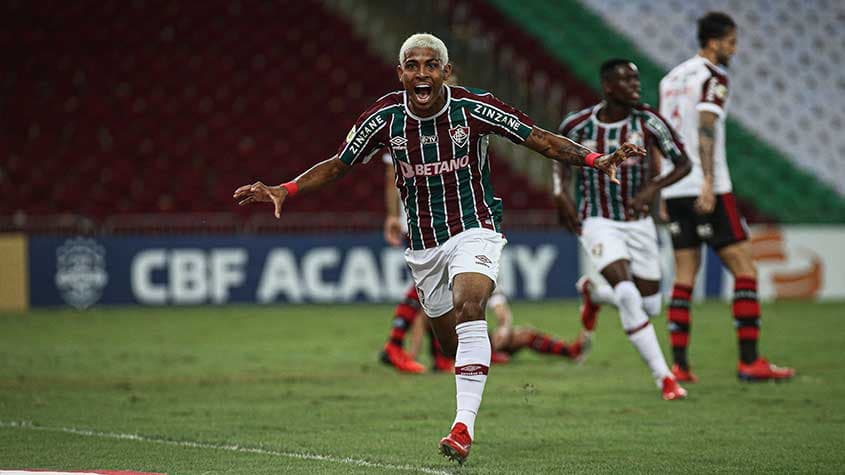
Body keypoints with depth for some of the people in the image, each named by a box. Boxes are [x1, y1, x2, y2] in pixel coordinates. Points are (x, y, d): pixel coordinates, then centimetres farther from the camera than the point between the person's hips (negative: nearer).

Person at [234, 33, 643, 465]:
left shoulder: (474, 108, -14)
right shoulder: (384, 116, -7)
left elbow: (540, 140, -11)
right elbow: (337, 166, 4)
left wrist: (595, 160, -24)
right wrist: (284, 191, -9)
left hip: (474, 229, -3)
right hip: (423, 245, 3)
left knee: (468, 308, -29)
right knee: (452, 346, 8)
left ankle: (464, 427, -34)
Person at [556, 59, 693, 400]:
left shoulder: (647, 122, -10)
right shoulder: (578, 125, -9)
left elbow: (683, 163, -8)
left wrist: (653, 187, -23)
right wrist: (561, 194, -4)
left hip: (638, 222, 3)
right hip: (598, 222, -3)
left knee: (650, 305, 7)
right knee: (628, 295, -22)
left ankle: (594, 292, 40)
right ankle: (664, 378, -13)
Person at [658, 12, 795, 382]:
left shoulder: (671, 78, 17)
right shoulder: (712, 77, -7)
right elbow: (706, 129, -20)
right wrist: (708, 181, -27)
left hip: (673, 191, 8)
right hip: (706, 189, -8)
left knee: (684, 275, 8)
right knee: (744, 269, -3)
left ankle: (679, 365, 2)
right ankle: (749, 361, -7)